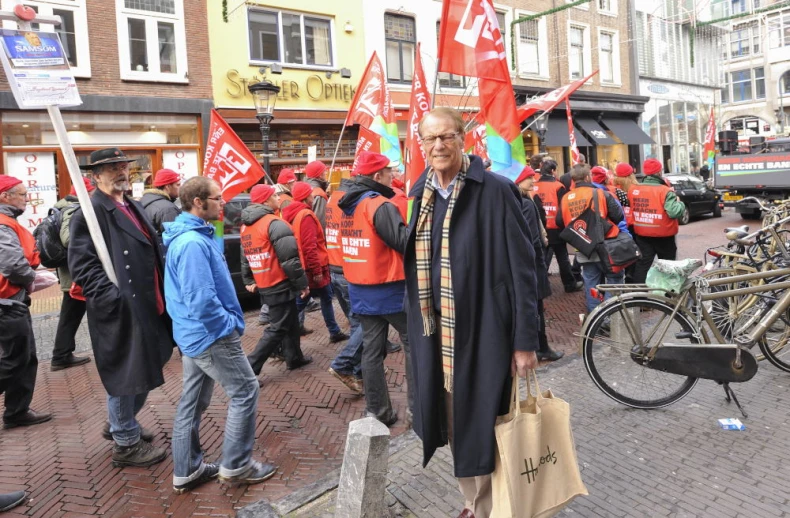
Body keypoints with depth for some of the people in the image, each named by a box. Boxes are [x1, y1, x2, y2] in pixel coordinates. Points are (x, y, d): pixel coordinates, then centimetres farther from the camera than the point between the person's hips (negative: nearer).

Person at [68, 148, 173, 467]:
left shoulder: (133, 207, 16)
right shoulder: (89, 212, -12)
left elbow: (153, 250, 21)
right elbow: (82, 264, -20)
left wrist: (164, 292, 11)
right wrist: (111, 296, -28)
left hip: (147, 305, 9)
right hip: (120, 309, -9)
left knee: (144, 371, 20)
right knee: (127, 375, 4)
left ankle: (120, 424, 42)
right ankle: (126, 443, 21)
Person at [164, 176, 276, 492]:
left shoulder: (189, 236, 9)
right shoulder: (194, 243, -24)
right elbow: (202, 300, -28)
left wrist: (228, 321, 14)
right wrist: (232, 324, -14)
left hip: (193, 334, 10)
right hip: (211, 335, -10)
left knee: (193, 400, 16)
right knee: (245, 392, 3)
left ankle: (186, 471, 28)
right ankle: (236, 466, 15)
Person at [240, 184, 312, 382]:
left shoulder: (246, 227, 10)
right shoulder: (275, 224, -18)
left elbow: (245, 257, 17)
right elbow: (289, 258, -21)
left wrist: (248, 281, 25)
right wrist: (302, 283, -14)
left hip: (264, 285, 9)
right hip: (280, 285, -9)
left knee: (290, 322, 22)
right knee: (278, 328, 0)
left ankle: (294, 357, 34)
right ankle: (250, 368, -2)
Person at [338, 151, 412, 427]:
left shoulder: (348, 205, 9)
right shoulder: (380, 205, -18)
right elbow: (404, 242, -22)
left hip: (360, 290, 8)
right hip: (389, 290, -7)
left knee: (371, 349, 11)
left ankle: (377, 411, 18)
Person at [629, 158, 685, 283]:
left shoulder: (633, 189, -3)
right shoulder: (664, 191, -18)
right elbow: (675, 212, -26)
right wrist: (679, 203, -4)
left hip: (641, 235, 4)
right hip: (663, 236, -4)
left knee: (642, 264, 10)